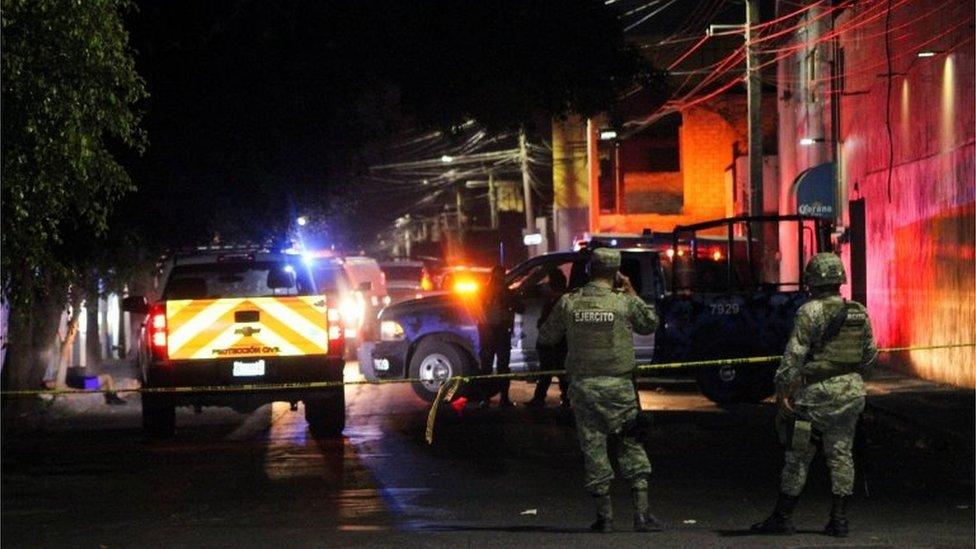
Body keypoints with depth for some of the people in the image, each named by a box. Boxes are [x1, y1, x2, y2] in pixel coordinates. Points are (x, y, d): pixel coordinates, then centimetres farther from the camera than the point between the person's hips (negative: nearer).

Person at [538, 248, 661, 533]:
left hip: (582, 386, 1)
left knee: (593, 446, 8)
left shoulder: (569, 303, -2)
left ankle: (605, 516, 9)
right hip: (618, 386, -1)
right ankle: (641, 513, 0)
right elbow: (650, 323, 12)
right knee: (631, 446, 7)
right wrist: (631, 292, 14)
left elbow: (545, 337, 9)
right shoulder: (624, 303, -7)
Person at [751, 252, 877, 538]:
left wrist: (782, 389, -13)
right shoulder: (859, 312, 7)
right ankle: (839, 519, 6)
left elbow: (794, 354, -16)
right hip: (851, 390, 5)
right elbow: (870, 353, 16)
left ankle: (783, 517, 7)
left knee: (799, 455, 2)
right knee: (841, 454, 9)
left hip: (817, 394, -5)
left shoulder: (810, 311, -11)